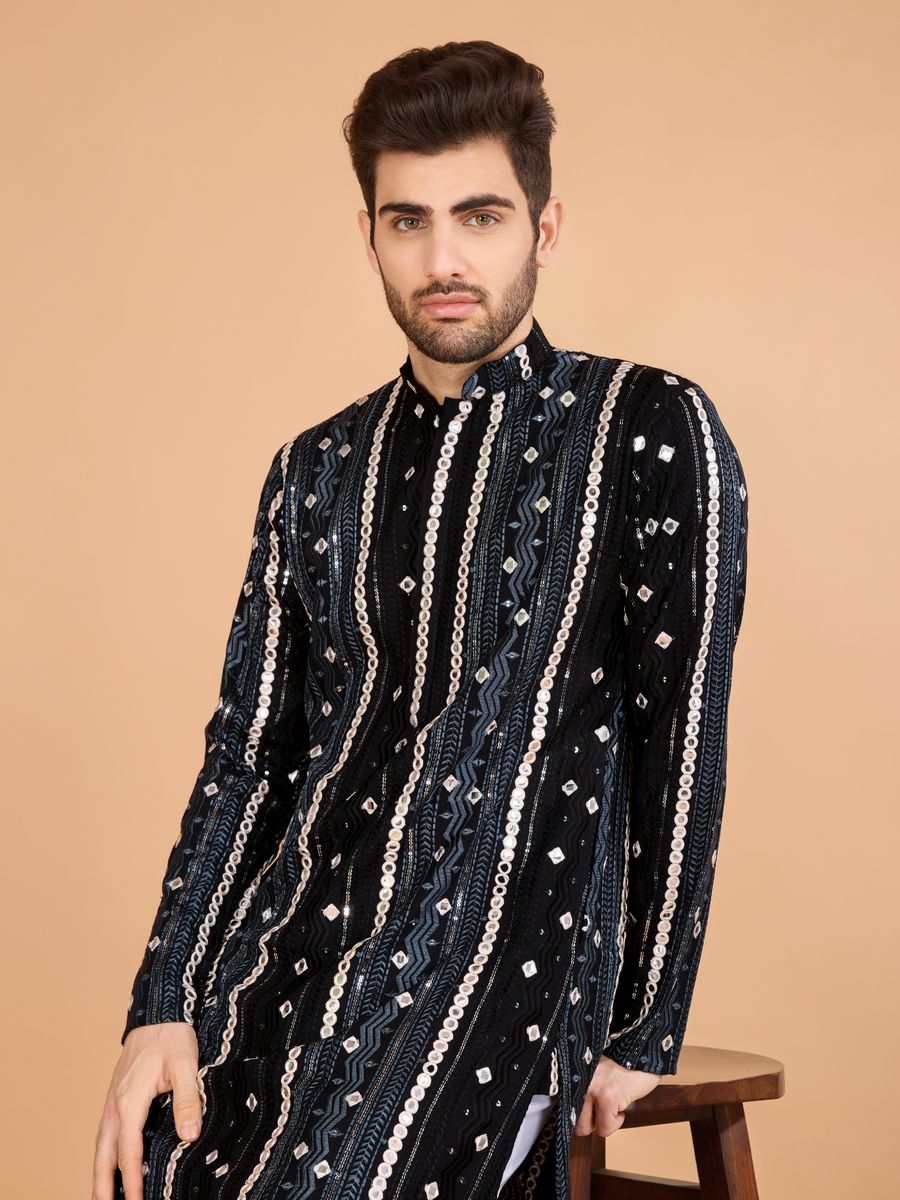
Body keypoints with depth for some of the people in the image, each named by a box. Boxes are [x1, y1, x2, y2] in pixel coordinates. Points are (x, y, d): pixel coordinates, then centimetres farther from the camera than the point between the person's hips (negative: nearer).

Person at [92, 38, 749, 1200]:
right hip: (289, 941, 5)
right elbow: (250, 752, 10)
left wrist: (641, 1032, -4)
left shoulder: (649, 429, -2)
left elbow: (681, 741, -4)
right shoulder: (317, 471, 13)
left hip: (498, 960, -5)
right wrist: (162, 1006, 0)